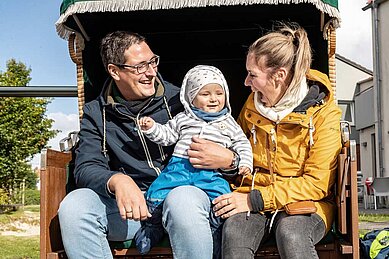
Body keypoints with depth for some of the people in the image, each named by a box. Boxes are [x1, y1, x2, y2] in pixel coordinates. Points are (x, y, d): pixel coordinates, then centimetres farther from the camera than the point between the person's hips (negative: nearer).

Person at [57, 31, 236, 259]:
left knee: (183, 200, -37)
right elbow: (86, 169, -2)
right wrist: (117, 181, -26)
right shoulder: (96, 113, 11)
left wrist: (227, 160, -20)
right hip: (129, 205, 2)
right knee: (74, 205, -25)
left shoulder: (178, 100, 4)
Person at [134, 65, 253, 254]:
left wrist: (245, 162, 3)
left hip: (211, 173, 0)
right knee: (156, 193, -17)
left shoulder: (229, 123, 17)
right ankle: (152, 227, 9)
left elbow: (242, 144, 19)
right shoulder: (183, 119, 18)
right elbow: (166, 135, 19)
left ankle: (212, 232, -5)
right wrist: (151, 128, 2)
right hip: (180, 166, 1)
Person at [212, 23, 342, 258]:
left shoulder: (324, 113, -7)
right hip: (253, 199, 3)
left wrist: (256, 200, -16)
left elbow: (317, 183, -11)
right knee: (233, 232, -31)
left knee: (291, 234, -37)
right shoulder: (253, 103, 8)